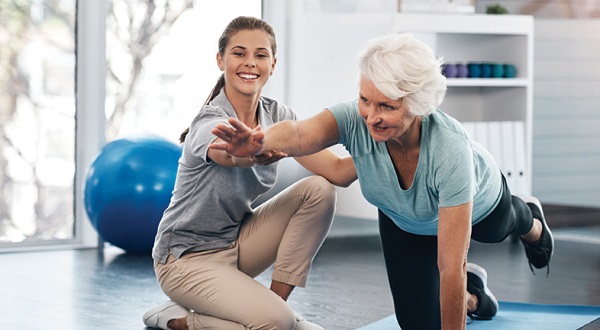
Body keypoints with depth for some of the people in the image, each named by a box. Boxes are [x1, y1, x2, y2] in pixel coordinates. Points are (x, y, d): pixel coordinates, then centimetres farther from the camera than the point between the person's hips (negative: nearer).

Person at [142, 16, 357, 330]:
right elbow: (240, 156, -50)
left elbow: (337, 171, -14)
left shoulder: (277, 114, -4)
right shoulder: (210, 123, -24)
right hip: (187, 256, -7)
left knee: (318, 190, -14)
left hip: (237, 242, 7)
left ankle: (276, 300, -5)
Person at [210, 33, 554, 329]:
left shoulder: (449, 149, -48)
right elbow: (298, 134, -63)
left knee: (496, 231, 33)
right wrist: (258, 142, -85)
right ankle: (472, 291, 36)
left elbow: (450, 266, -45)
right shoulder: (355, 119, -40)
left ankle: (530, 220, 71)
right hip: (404, 219, 2)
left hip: (477, 200, -2)